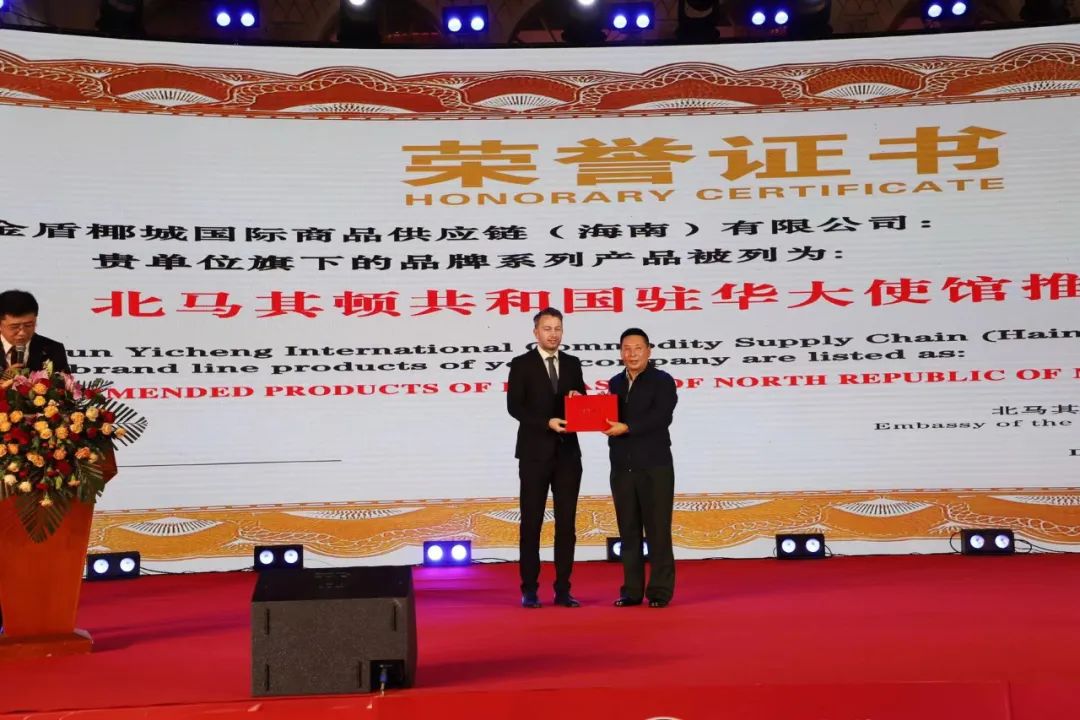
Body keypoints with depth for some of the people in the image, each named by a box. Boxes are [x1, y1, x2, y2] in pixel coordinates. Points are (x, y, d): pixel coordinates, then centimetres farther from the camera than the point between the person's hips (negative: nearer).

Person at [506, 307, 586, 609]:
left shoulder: (572, 364, 11)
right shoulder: (521, 364, 0)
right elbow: (514, 406, -9)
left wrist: (579, 399, -8)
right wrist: (547, 422, -19)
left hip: (568, 452, 4)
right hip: (535, 453, -3)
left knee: (566, 523, 4)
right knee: (531, 523, 1)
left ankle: (563, 589, 10)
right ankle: (530, 590, 7)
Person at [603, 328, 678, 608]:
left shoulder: (662, 381, -2)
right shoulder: (615, 383, 15)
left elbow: (661, 417, -15)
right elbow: (612, 419, 11)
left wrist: (627, 428, -22)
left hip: (654, 467, -5)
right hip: (622, 467, 5)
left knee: (658, 530, -1)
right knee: (628, 531, 7)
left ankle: (660, 591, 5)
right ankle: (632, 590, 13)